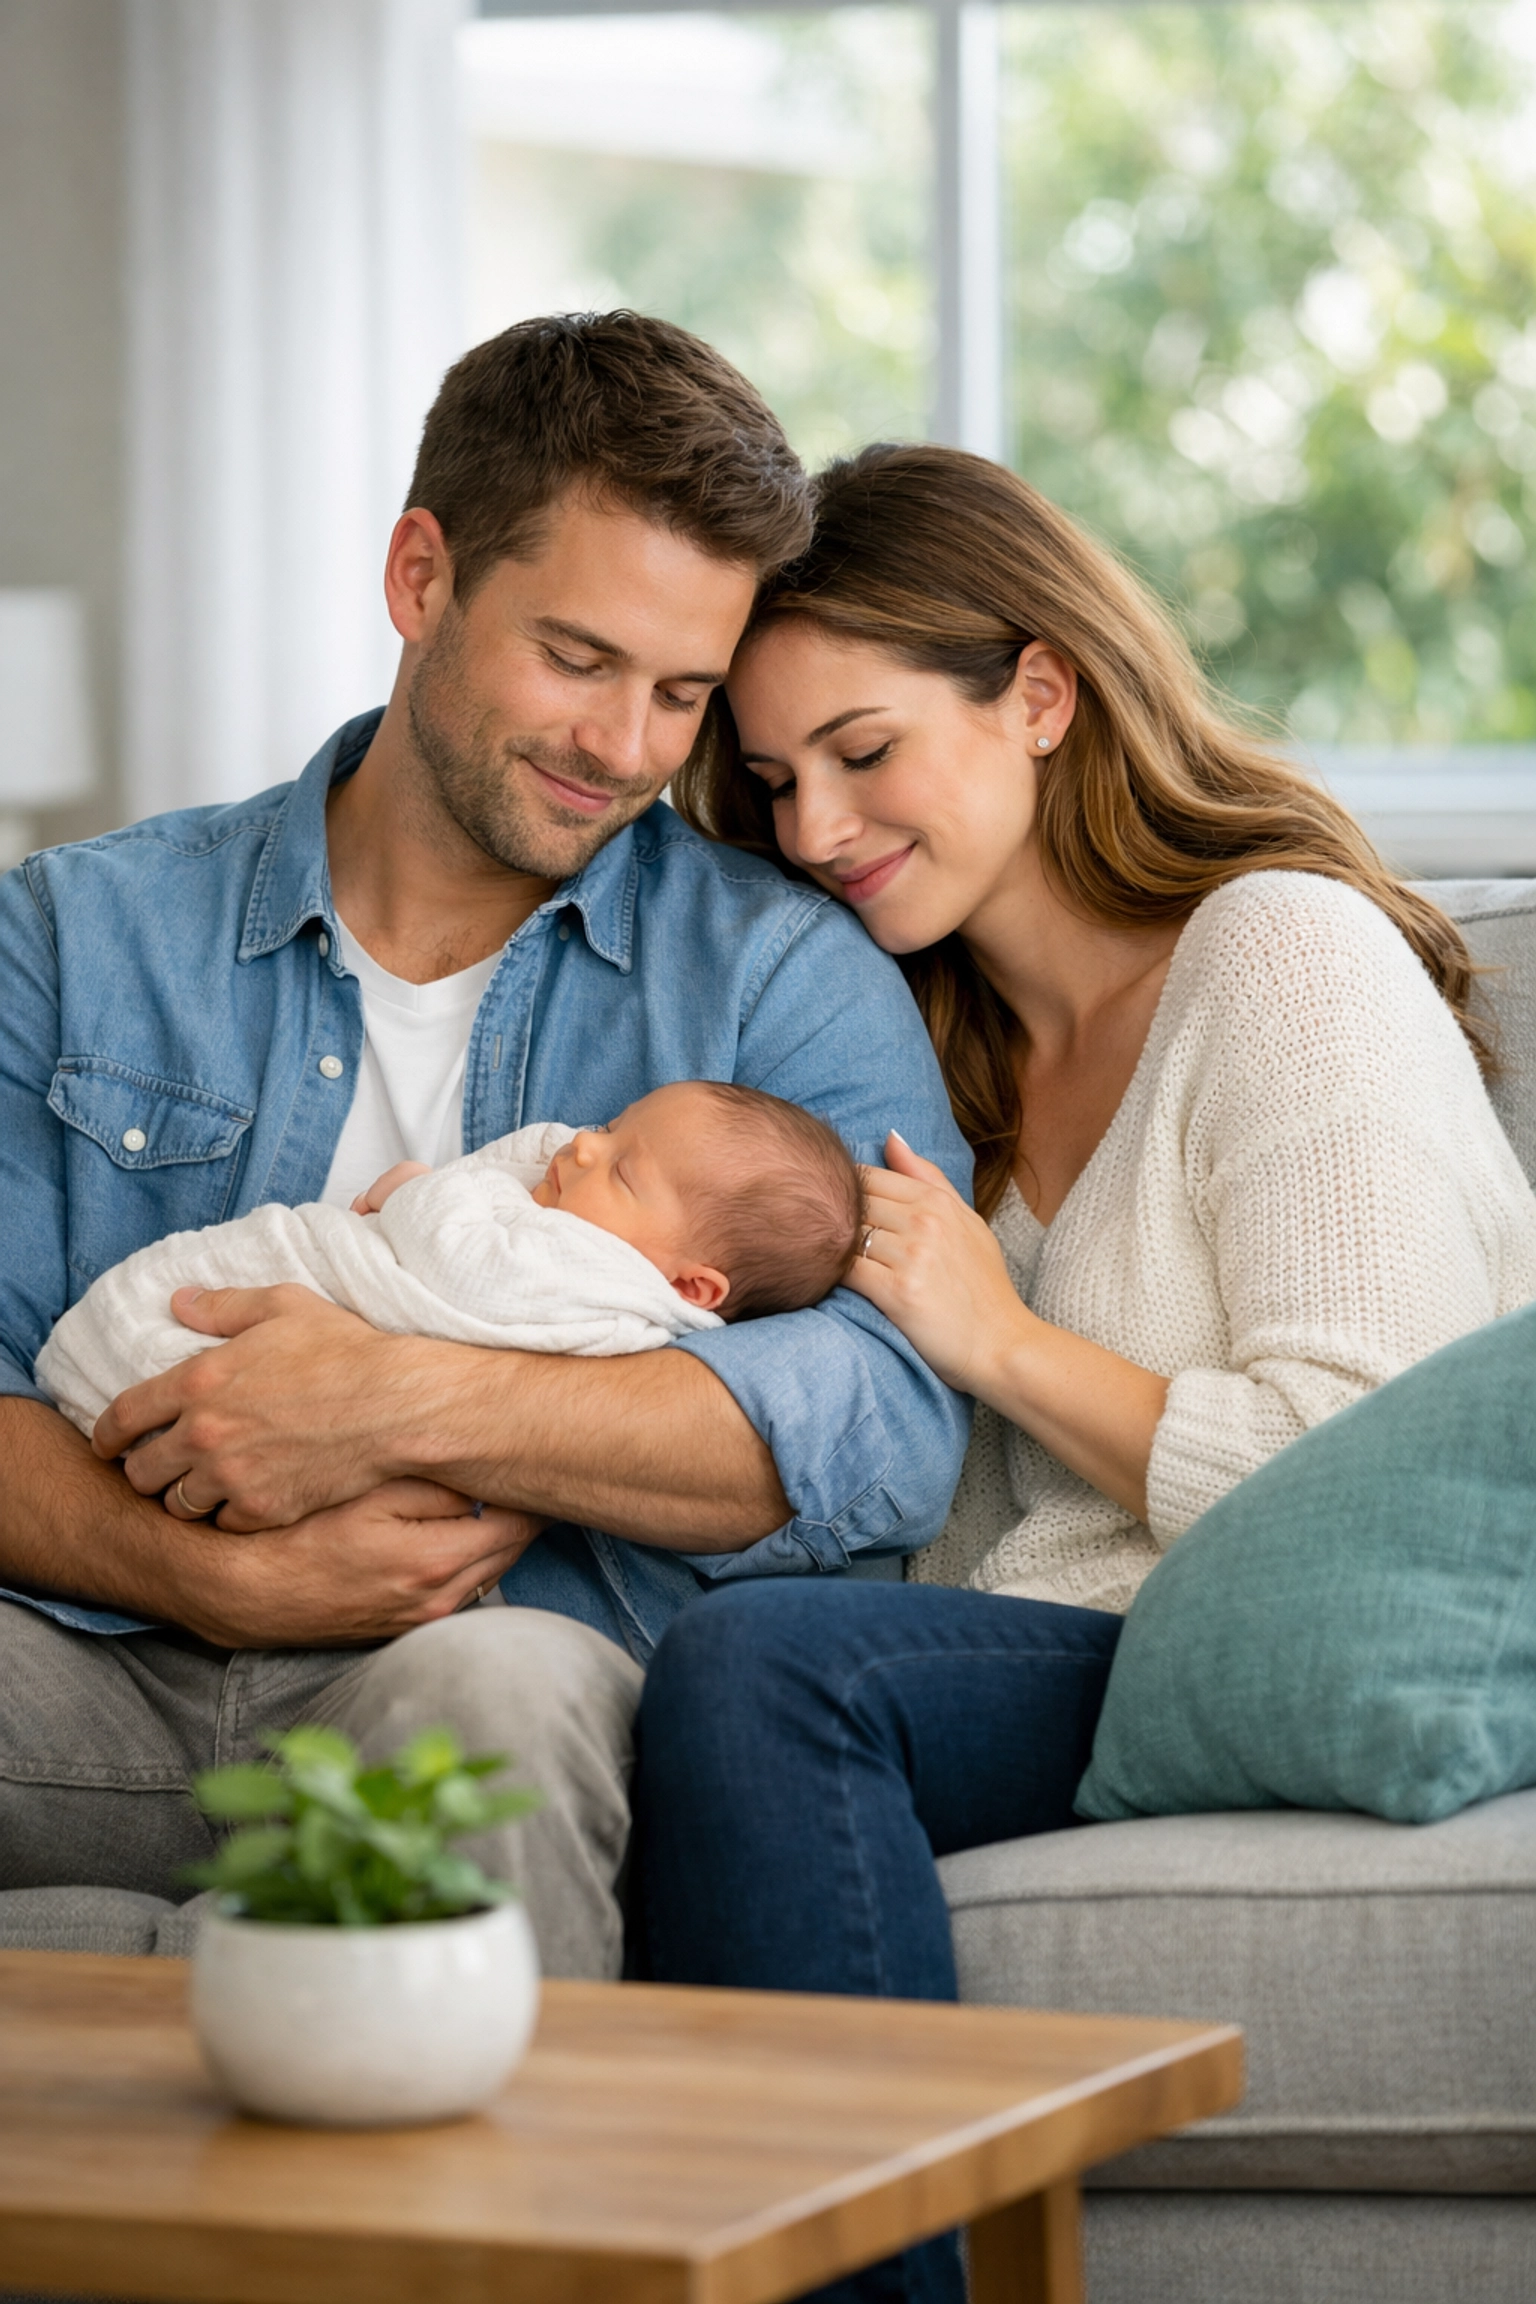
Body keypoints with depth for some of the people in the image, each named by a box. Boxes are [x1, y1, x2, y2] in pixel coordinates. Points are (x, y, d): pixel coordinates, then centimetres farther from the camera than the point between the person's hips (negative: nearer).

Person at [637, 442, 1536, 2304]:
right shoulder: (960, 1050, 23)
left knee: (752, 1672, -32)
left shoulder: (1284, 951, -2)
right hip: (1052, 1686, 7)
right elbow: (953, 1551, 16)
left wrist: (996, 1337, -6)